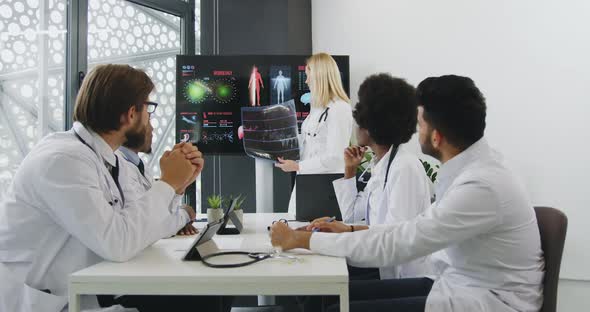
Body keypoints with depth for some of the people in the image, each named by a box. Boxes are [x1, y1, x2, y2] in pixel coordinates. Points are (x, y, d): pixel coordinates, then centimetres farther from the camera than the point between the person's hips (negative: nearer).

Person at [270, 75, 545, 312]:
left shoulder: (481, 185, -27)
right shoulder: (469, 167, 1)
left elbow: (396, 246, -26)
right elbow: (417, 230, 11)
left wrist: (303, 239, -18)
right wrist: (350, 230, 6)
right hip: (462, 284, 8)